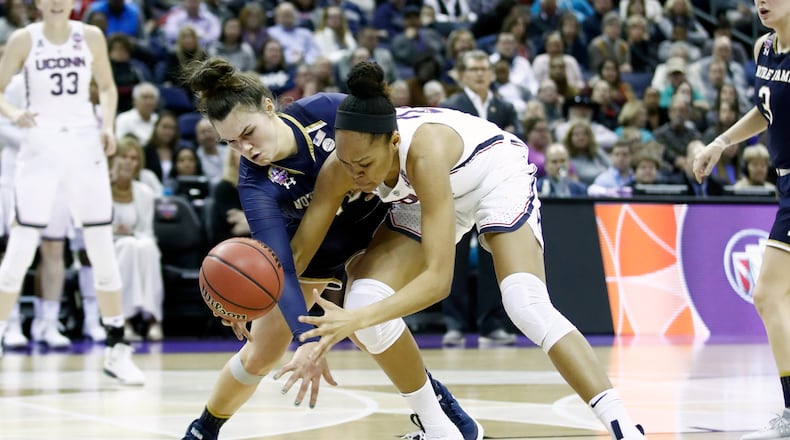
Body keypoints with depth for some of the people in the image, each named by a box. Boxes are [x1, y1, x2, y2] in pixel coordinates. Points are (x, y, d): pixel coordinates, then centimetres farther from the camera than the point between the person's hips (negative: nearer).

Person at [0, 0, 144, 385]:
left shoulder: (91, 37, 4)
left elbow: (107, 87, 15)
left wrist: (108, 125, -2)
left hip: (85, 145, 2)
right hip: (41, 145, -2)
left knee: (103, 248, 1)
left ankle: (116, 349, 8)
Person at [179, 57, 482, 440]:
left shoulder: (325, 109, -30)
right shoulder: (255, 186, -33)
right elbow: (281, 268, -42)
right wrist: (307, 342, -52)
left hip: (373, 221, 0)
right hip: (312, 248, 0)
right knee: (258, 357, 3)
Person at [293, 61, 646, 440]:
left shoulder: (424, 151, -43)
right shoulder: (340, 166, -28)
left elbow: (439, 278, -46)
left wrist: (358, 320, -56)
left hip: (497, 172, -6)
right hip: (435, 195, 6)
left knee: (527, 305, -28)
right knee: (364, 303, -13)